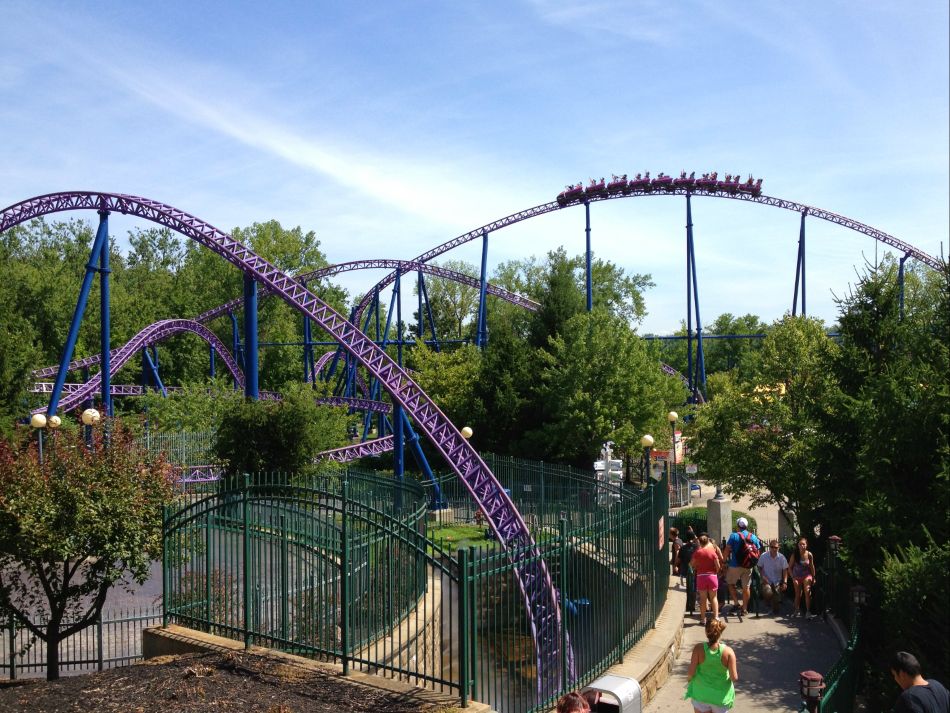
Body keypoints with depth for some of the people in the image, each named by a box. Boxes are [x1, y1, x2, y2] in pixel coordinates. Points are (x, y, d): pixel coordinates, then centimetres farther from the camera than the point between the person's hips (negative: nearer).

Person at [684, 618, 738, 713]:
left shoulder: (699, 648, -20)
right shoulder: (728, 652, -19)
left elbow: (691, 672, -16)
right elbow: (734, 677, -16)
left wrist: (689, 678, 6)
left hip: (701, 694, 0)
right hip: (721, 696, 0)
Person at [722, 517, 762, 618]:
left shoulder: (734, 536, -8)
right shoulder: (753, 537, 5)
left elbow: (727, 551, -12)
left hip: (735, 565, -3)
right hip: (748, 566, 3)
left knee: (731, 583, 15)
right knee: (746, 587, 8)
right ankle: (744, 609, 12)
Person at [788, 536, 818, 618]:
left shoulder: (809, 555, -10)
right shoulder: (794, 555, -11)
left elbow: (812, 566, 3)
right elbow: (790, 567, -3)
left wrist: (813, 578, 5)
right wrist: (793, 578, -9)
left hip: (807, 575, -1)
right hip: (797, 577, 1)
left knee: (807, 592, -17)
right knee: (798, 594, 9)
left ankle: (808, 612, -15)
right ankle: (796, 611, 26)